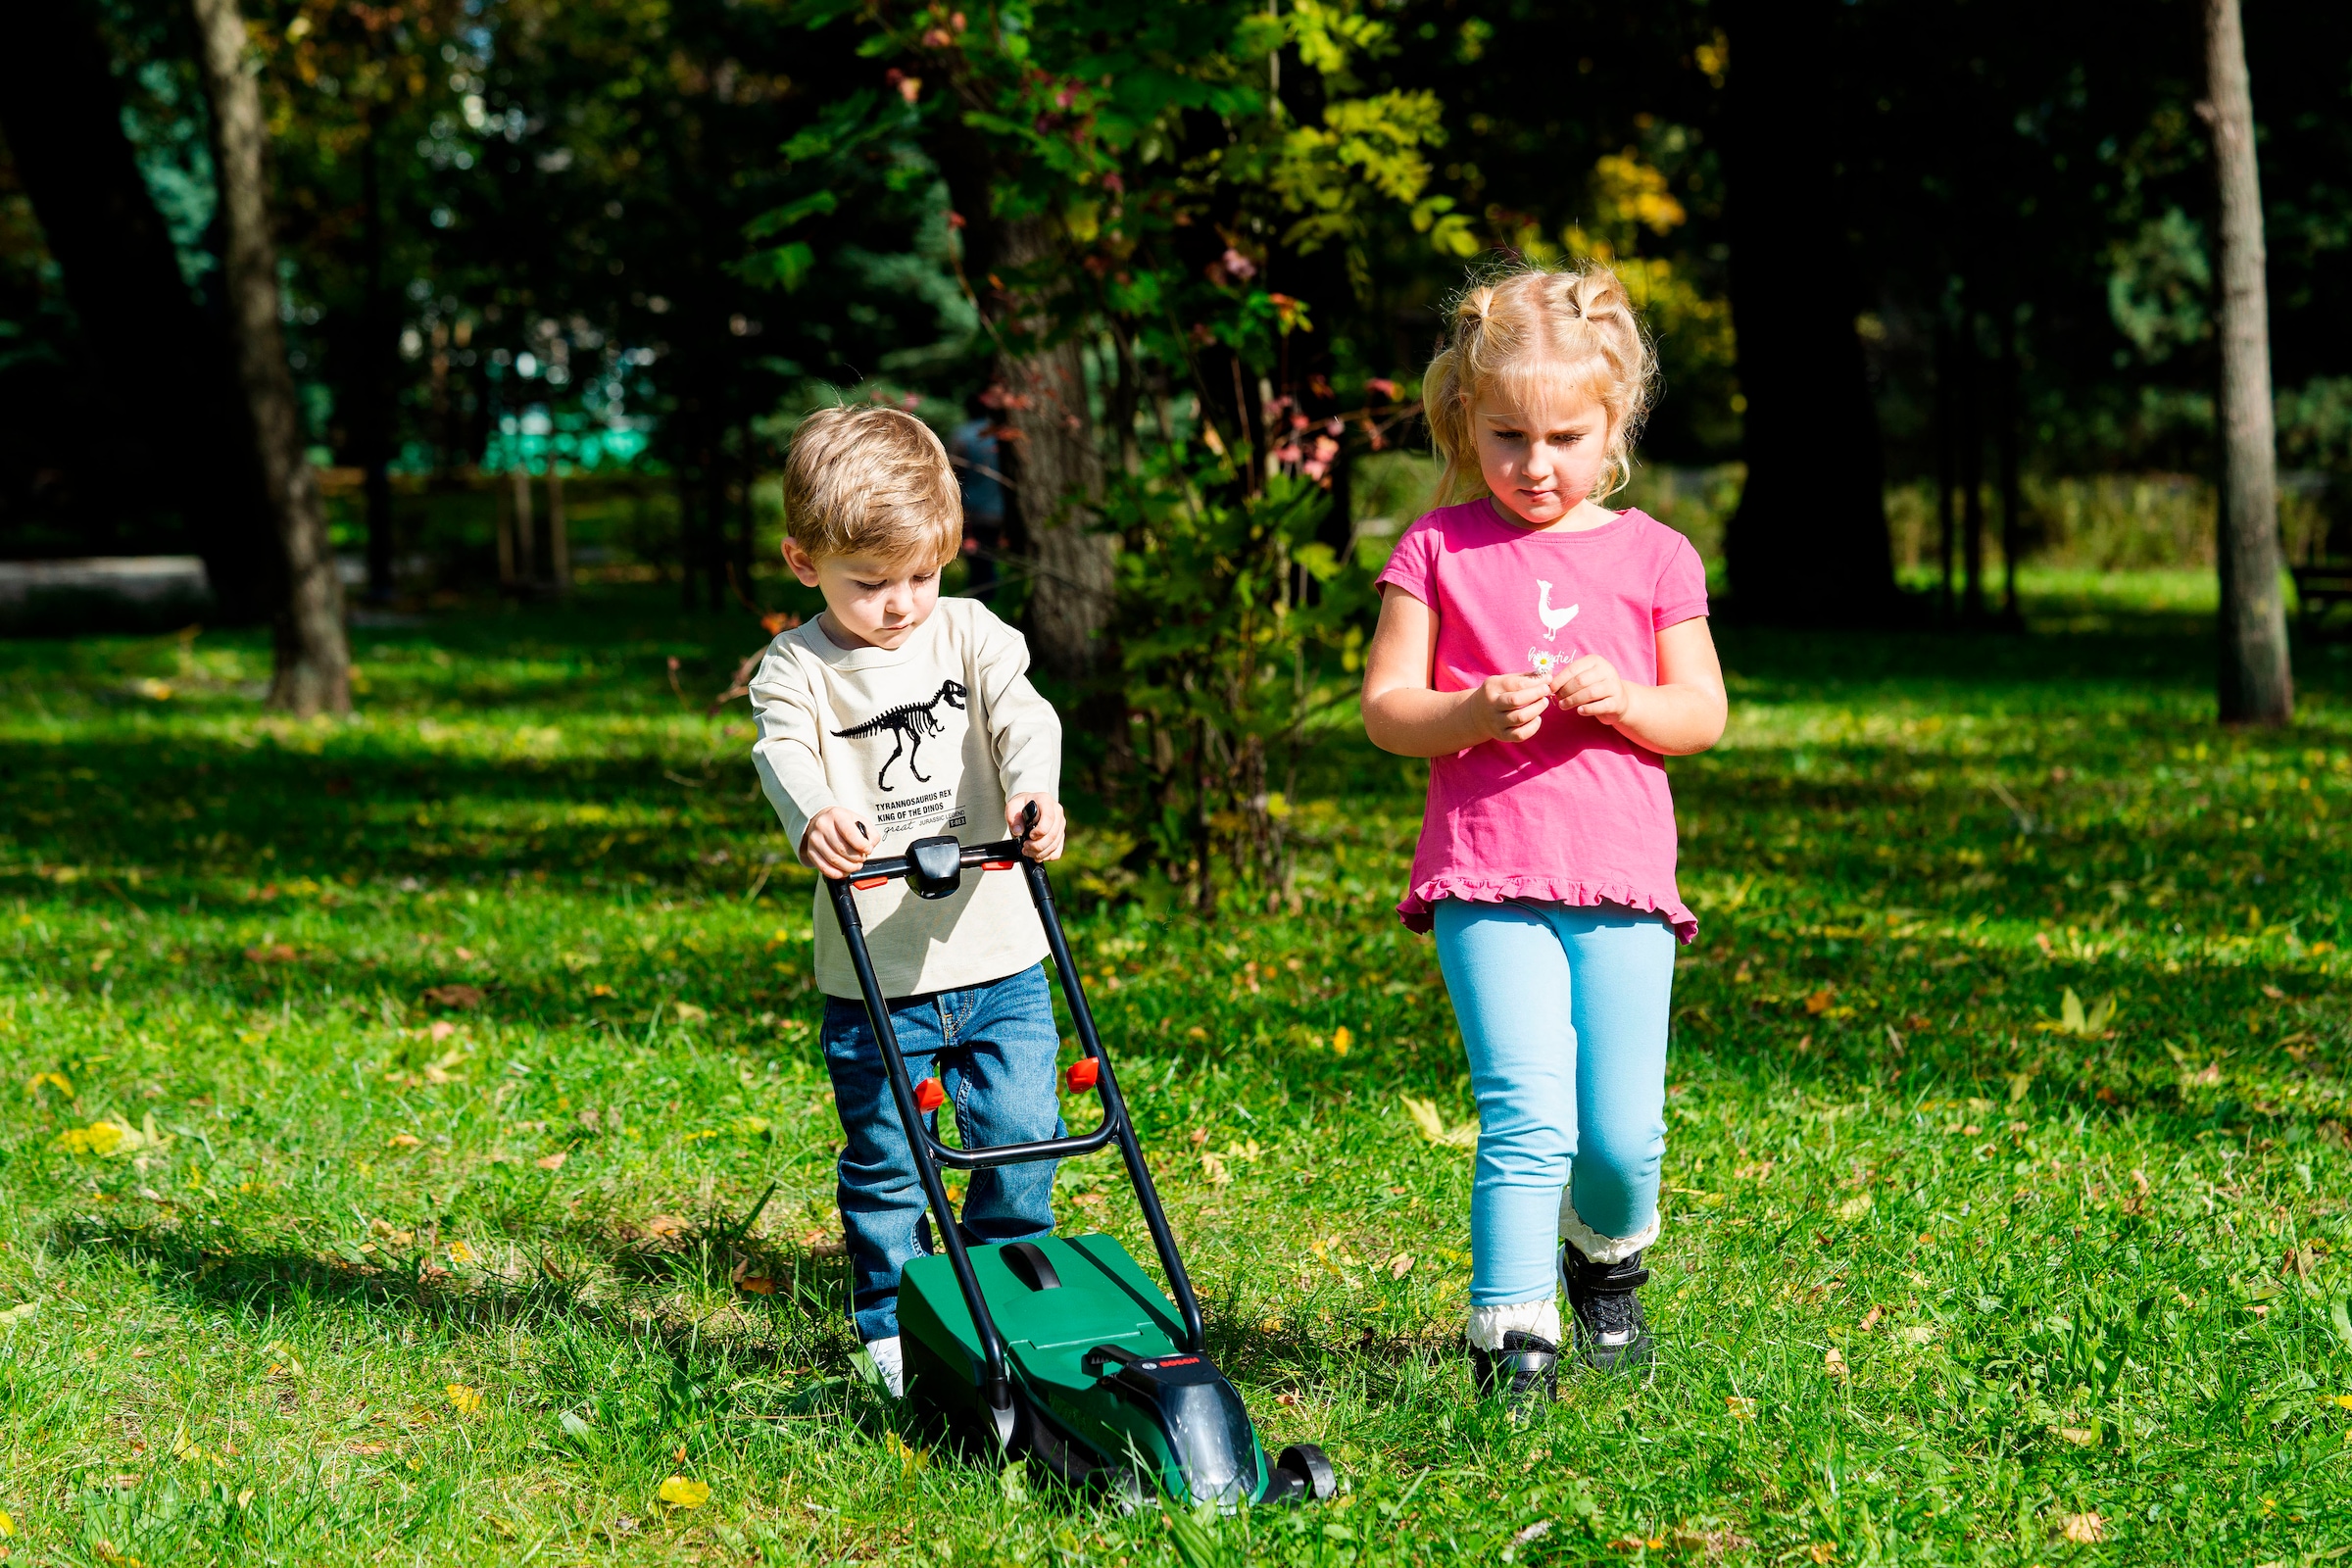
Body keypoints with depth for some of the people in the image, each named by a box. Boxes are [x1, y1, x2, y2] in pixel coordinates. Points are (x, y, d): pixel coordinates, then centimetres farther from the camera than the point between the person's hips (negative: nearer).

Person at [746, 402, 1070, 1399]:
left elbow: (1022, 717, -11)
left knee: (1021, 1134, 3)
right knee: (885, 1162, 4)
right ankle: (892, 1327, 18)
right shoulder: (797, 668, -3)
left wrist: (1034, 794, -33)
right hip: (872, 974, -2)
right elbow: (784, 751, -20)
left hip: (995, 952, 2)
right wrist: (814, 815, -44)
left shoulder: (970, 635, 3)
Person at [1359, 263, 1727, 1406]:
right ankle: (1511, 1330, -8)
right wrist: (1475, 713, -16)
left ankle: (1607, 1255, 33)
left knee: (1622, 1134, 1)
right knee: (1528, 1115, -16)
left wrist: (1625, 700, -10)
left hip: (1622, 881, 2)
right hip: (1487, 877, -2)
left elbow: (1703, 713, 10)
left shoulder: (1652, 557, 8)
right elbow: (1383, 709, 3)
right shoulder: (1439, 548, 4)